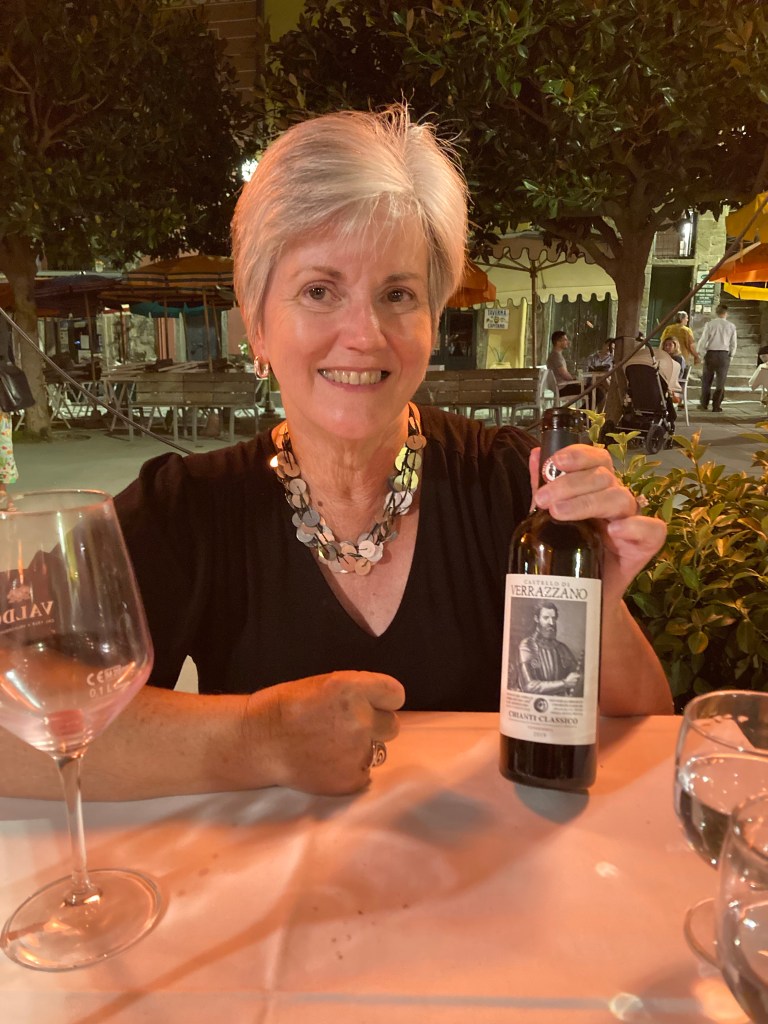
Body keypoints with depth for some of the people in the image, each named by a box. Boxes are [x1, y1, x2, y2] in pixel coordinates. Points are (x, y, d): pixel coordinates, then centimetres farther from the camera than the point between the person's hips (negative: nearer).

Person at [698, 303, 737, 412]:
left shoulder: (710, 324, -5)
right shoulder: (731, 326, 1)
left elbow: (703, 341, -7)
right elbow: (733, 344, 5)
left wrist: (701, 353, 5)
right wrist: (730, 356, 17)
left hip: (711, 353, -1)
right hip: (724, 354, 1)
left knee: (706, 380, 12)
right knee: (720, 381, 8)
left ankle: (704, 405, 16)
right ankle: (716, 406, 9)